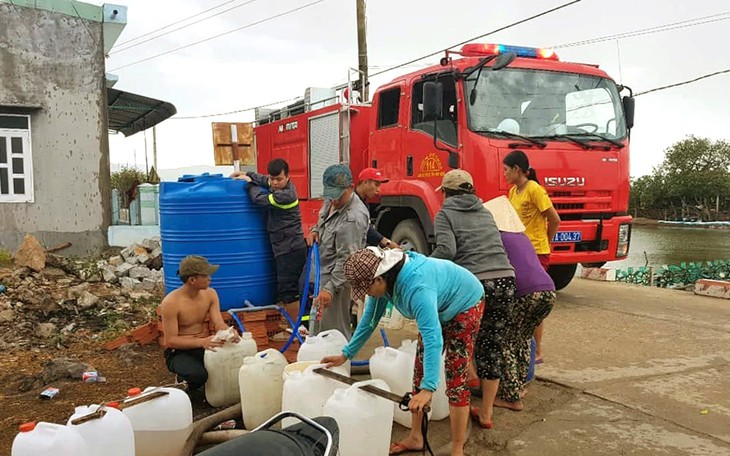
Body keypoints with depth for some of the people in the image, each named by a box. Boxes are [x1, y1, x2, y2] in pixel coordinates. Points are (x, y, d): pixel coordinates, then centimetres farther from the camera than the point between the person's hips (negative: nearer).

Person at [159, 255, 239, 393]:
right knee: (198, 375, -35)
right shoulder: (170, 302, -19)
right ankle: (184, 385, 1)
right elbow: (171, 340, -19)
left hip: (205, 347, 5)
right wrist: (201, 342, -34)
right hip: (178, 352, -4)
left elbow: (219, 323, -9)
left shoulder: (210, 294, -2)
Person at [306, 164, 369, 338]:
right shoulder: (332, 201, 2)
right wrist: (315, 231, 1)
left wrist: (330, 288, -30)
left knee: (333, 329, -3)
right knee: (318, 325, 22)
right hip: (322, 272, 10)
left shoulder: (354, 218, -27)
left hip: (337, 277, -10)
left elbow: (347, 258, -27)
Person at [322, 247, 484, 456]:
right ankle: (415, 437, 20)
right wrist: (346, 354, -1)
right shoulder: (383, 280, -17)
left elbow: (433, 338, -50)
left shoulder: (416, 288, -43)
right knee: (419, 369, 9)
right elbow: (369, 320, -3)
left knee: (455, 376, -10)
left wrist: (428, 389, -57)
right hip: (437, 308, 8)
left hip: (465, 303, -8)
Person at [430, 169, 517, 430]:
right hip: (505, 280, 5)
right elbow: (496, 247, 19)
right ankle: (486, 412, 20)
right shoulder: (485, 212, 24)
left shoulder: (445, 214, 6)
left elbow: (446, 251, -10)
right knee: (493, 348, 11)